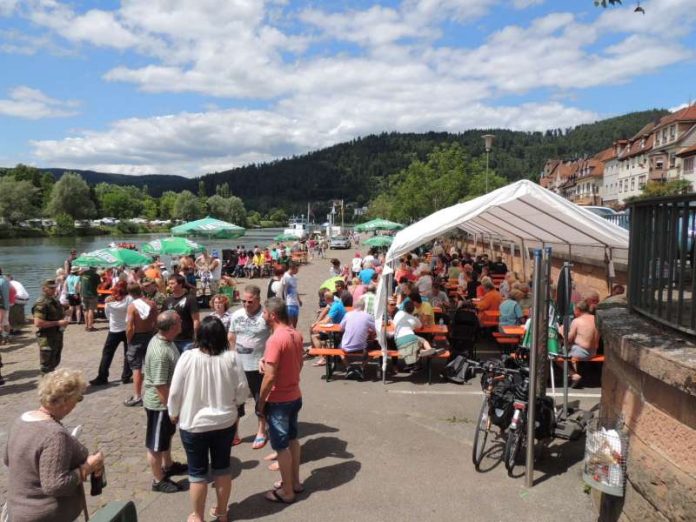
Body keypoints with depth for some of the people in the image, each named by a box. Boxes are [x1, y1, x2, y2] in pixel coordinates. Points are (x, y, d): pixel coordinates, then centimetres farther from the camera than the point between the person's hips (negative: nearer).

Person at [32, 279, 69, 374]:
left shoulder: (55, 301, 12)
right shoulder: (41, 303, -17)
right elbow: (38, 323, -25)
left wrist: (64, 321, 6)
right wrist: (58, 323, -22)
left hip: (57, 336, 9)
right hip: (47, 339, -9)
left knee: (55, 363, 19)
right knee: (47, 367, -2)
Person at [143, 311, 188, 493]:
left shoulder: (164, 340, -3)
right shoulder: (160, 352, -34)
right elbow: (160, 386, -28)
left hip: (168, 399, 10)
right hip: (159, 403, -10)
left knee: (167, 435, 27)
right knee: (156, 443, 10)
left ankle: (168, 465, 47)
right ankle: (158, 480, 26)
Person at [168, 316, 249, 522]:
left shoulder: (188, 357, -18)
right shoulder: (231, 358, -13)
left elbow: (175, 392, -10)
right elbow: (242, 390, -5)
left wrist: (174, 413, 8)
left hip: (194, 424, -2)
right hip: (225, 422, 2)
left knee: (197, 471, 14)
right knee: (222, 467, 19)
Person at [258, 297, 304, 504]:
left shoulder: (275, 340, -25)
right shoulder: (296, 334, 1)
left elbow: (270, 377, -24)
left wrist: (261, 402, -12)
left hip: (278, 400, -8)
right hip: (295, 396, 8)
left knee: (281, 446, 6)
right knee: (292, 439, 21)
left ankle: (287, 492, 18)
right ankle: (295, 482, 34)